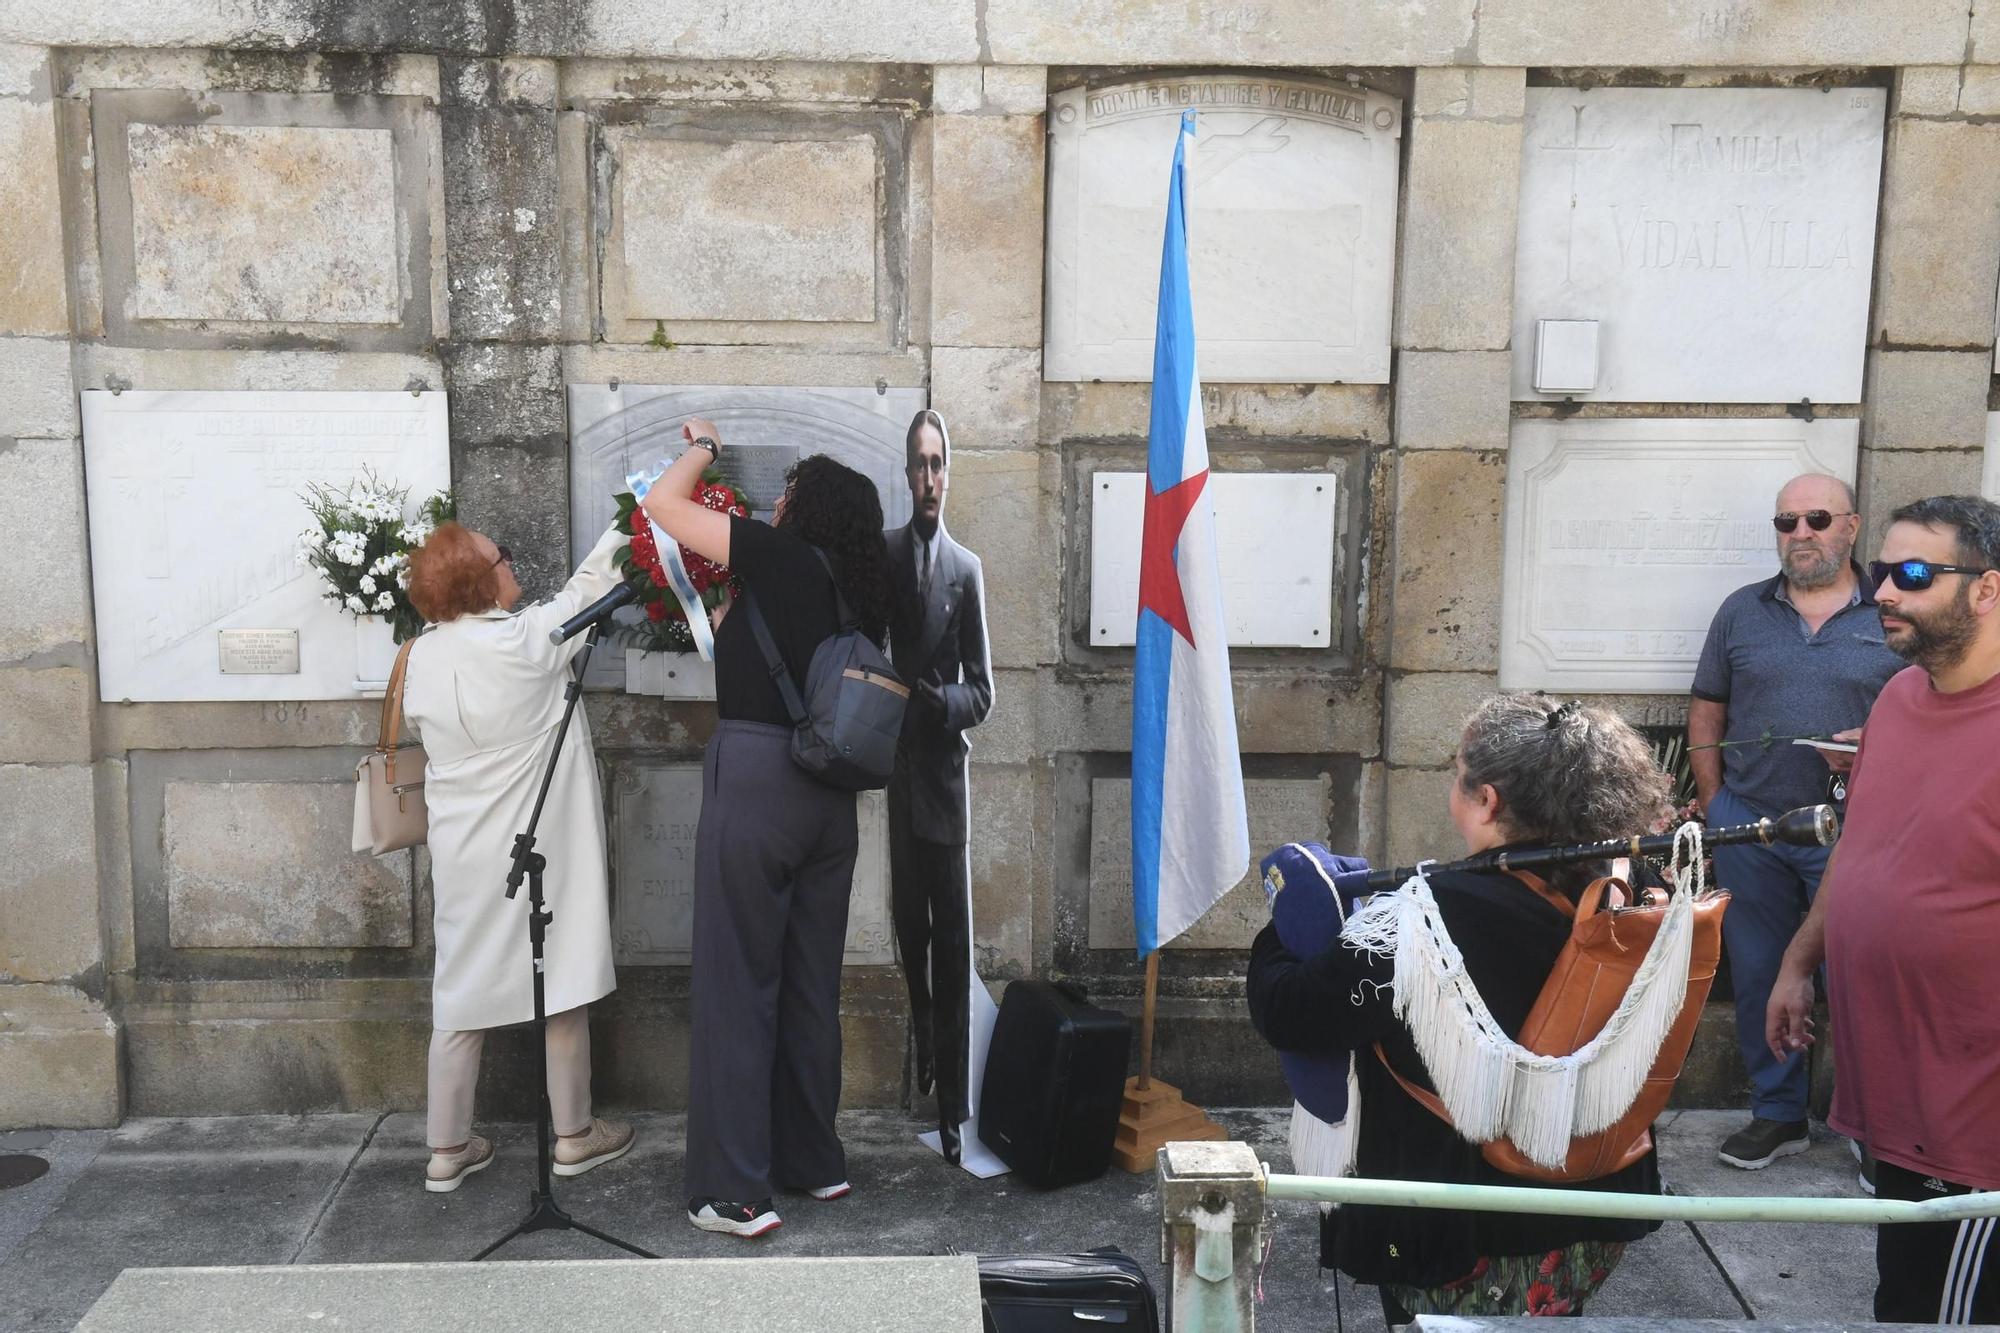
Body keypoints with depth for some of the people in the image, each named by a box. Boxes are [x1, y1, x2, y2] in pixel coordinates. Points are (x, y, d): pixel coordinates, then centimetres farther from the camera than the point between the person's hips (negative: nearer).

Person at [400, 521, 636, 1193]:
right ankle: (574, 1136, 22)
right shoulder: (526, 640, -19)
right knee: (562, 985, 8)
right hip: (540, 847, -5)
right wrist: (616, 536, 15)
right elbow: (587, 589, -3)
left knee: (461, 991, 13)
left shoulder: (422, 658, -1)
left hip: (463, 853, 6)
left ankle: (446, 1149, 22)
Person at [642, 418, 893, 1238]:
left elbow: (662, 503, 0)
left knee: (738, 986, 0)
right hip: (829, 794, 7)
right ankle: (813, 1161, 27)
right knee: (811, 986, 15)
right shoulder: (858, 591, 11)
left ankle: (735, 1193, 5)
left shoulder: (781, 555, -7)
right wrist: (727, 622, 33)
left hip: (754, 784, -7)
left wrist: (702, 447, 16)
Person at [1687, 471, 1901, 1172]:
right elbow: (1705, 715, 11)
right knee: (1759, 976, 11)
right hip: (1748, 826, 3)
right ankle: (1778, 1113, 25)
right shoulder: (1743, 611, 8)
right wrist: (1714, 808, 4)